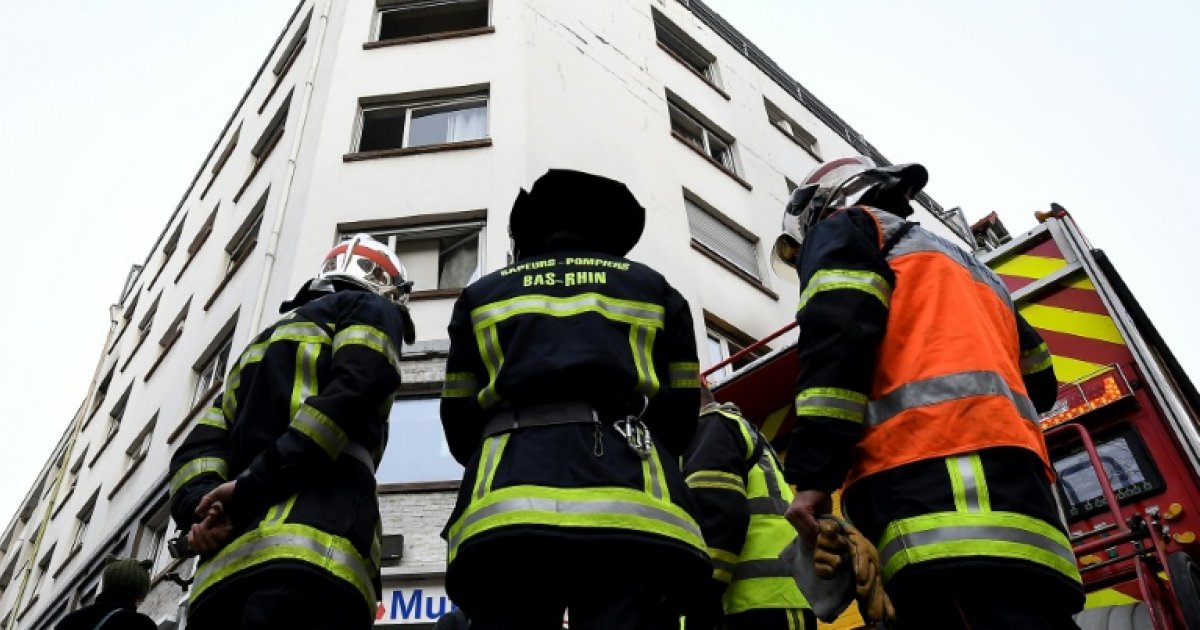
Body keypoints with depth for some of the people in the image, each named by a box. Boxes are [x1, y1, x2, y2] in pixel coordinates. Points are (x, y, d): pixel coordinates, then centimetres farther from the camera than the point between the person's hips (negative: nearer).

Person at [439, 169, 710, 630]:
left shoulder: (481, 296, 25)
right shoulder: (654, 288, 24)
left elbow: (457, 419, 20)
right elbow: (681, 412, 19)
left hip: (504, 506, 1)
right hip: (629, 505, 0)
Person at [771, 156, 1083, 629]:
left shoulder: (842, 229, 16)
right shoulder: (965, 263, 39)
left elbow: (838, 332, -5)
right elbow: (1038, 379, 34)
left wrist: (812, 474, -12)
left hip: (929, 475, -8)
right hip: (1012, 483, 8)